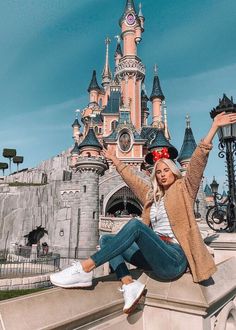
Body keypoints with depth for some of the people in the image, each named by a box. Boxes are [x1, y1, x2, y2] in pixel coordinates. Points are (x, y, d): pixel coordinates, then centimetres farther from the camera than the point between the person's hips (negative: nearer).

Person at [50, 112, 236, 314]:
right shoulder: (152, 195, 21)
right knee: (106, 240, -2)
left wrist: (214, 127, -11)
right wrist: (114, 159, 39)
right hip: (155, 255, 7)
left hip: (174, 258, -7)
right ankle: (130, 285, -24)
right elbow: (130, 177, 31)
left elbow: (198, 160, -4)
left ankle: (85, 269, -30)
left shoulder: (184, 189, 7)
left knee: (135, 224, -30)